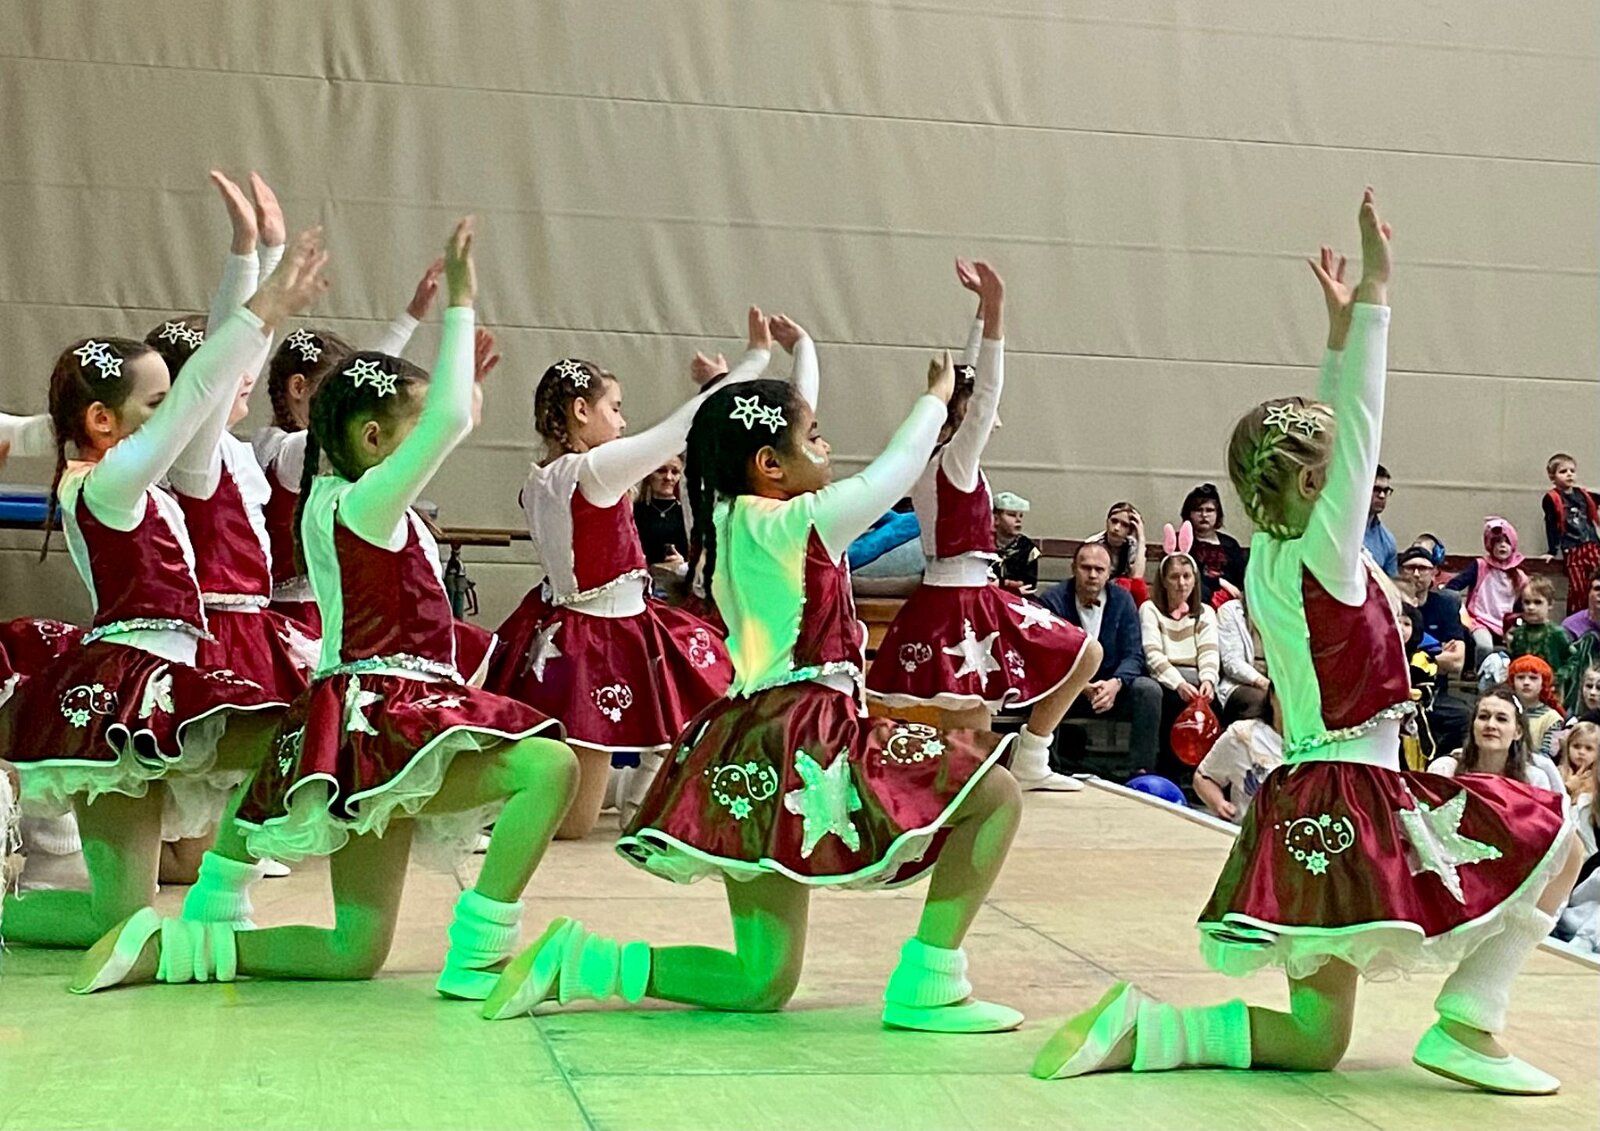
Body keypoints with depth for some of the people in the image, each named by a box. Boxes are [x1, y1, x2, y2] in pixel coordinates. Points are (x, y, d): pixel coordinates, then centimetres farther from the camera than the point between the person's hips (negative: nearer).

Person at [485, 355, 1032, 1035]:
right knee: (994, 795, -4)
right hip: (805, 748, -9)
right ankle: (926, 986, -7)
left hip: (746, 759, 9)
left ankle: (580, 959, 1)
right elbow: (895, 468, 1)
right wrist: (937, 397, 18)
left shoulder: (729, 523, 14)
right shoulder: (801, 523, -8)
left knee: (761, 986, 12)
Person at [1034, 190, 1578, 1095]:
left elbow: (1336, 428, 20)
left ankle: (1144, 1026, -6)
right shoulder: (1325, 554, -11)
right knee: (1552, 840, 6)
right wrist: (1375, 295, -13)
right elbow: (1364, 423, -14)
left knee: (1314, 1043, 12)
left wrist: (1341, 328, 23)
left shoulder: (1269, 557, 9)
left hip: (1301, 805, 8)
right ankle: (1465, 1026, -1)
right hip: (1356, 797, -8)